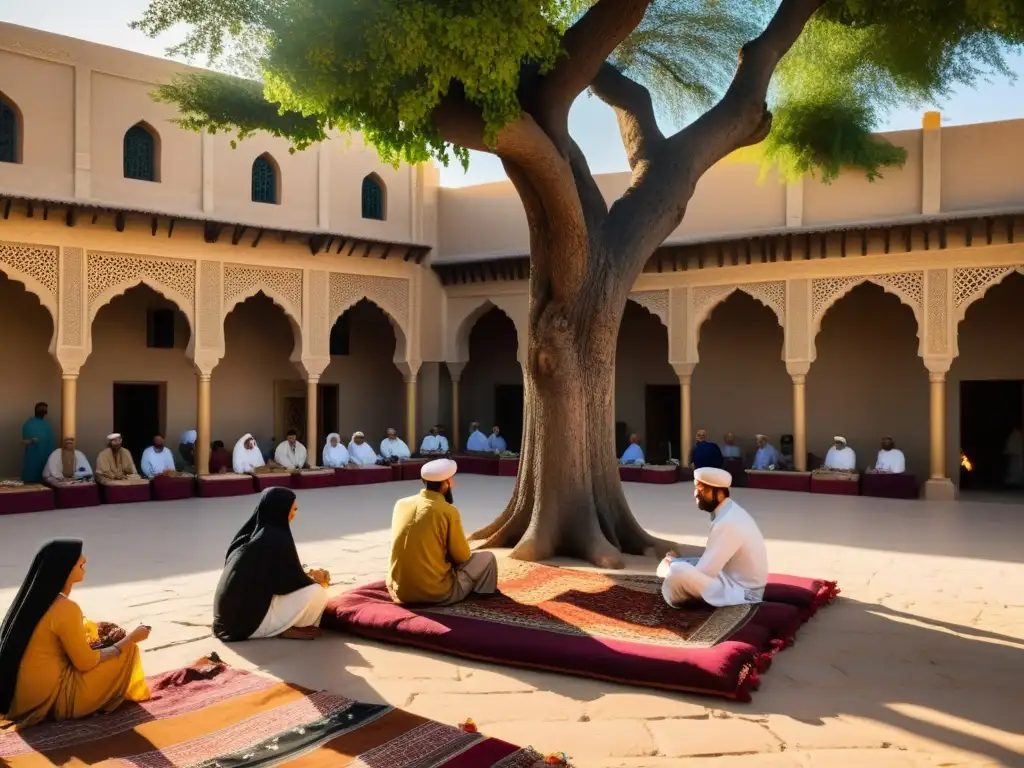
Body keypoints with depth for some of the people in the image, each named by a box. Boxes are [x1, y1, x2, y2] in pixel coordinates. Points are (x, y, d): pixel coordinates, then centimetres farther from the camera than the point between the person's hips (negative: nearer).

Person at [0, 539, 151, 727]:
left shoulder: (37, 597, 3)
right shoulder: (65, 608, -23)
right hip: (48, 699, -8)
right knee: (126, 653, -1)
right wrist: (131, 638, -5)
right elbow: (86, 663, -14)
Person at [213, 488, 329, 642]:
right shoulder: (277, 539, -16)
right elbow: (293, 582, -8)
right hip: (250, 620, -9)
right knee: (317, 593, -13)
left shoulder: (251, 533, 9)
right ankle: (286, 629, 1)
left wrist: (307, 576, 20)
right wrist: (315, 579, 12)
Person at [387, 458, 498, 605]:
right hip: (437, 594, -6)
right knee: (487, 558, 15)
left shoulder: (401, 504, 3)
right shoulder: (448, 511, -12)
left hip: (399, 592, 6)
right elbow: (462, 556, -2)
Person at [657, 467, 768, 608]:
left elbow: (702, 572, -26)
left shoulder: (728, 523, -27)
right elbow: (710, 562, 14)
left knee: (679, 573, -28)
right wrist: (676, 561, 1)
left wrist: (672, 564, -7)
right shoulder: (729, 512, 4)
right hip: (737, 580, 10)